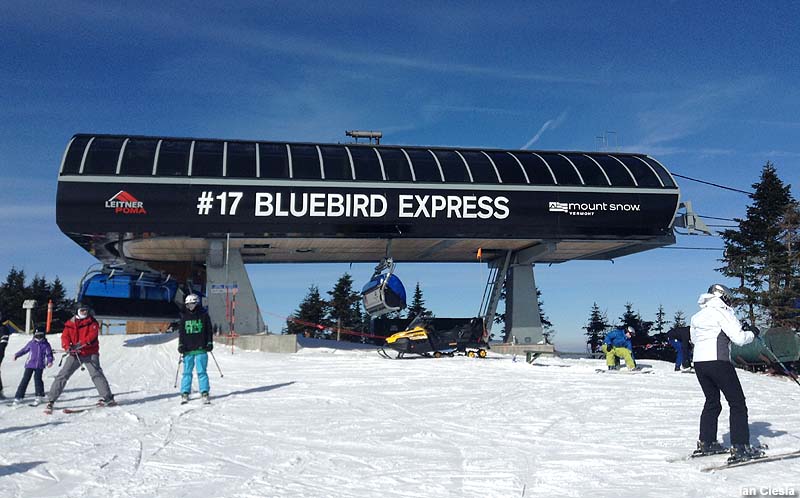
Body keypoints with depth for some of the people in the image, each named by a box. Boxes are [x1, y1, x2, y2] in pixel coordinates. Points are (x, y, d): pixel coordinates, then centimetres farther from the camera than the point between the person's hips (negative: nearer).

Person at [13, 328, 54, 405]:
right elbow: (24, 350, 20)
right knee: (25, 380, -2)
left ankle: (40, 396, 2)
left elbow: (49, 354, 4)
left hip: (40, 366, -1)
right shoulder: (31, 343, 5)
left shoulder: (46, 344, 2)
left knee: (37, 378, -12)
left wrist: (50, 361, -11)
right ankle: (18, 397, 2)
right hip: (30, 364, 1)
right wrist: (16, 355, 23)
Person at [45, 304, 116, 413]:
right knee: (63, 375, -4)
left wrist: (81, 343, -26)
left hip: (90, 353, -2)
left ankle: (108, 398, -16)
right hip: (75, 354, 3)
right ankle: (51, 401, 1)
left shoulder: (92, 322, 3)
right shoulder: (70, 323, 10)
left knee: (96, 374, -16)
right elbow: (65, 336, 0)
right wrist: (67, 347, -22)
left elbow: (93, 334, -12)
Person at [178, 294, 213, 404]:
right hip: (188, 349, 2)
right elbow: (181, 332, 15)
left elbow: (209, 330, 8)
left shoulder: (203, 314, 4)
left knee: (202, 372, -2)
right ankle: (185, 393, 9)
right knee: (187, 372, 4)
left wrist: (210, 342, 0)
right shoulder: (184, 316, 10)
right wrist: (181, 344, 5)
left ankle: (204, 393, 2)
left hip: (201, 349, -2)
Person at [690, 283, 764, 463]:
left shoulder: (696, 316, 17)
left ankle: (706, 442, 21)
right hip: (718, 362, -7)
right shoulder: (722, 312, -5)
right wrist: (752, 333, 8)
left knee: (712, 402, 20)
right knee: (737, 403, 0)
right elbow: (739, 338, -11)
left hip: (698, 362, 7)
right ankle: (740, 448, -6)